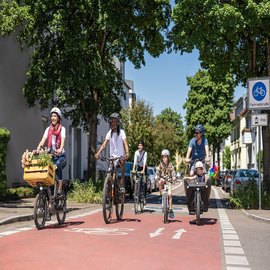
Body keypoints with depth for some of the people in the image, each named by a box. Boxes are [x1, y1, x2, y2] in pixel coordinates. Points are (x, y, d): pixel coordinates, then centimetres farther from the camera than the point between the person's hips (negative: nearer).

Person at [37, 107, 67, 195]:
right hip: (51, 155, 4)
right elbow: (43, 140, -2)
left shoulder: (62, 129, 1)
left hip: (61, 155, -4)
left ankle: (60, 189, -29)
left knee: (58, 164, -32)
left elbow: (63, 140, -16)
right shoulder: (48, 129, 10)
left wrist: (60, 149, -37)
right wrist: (38, 149, -22)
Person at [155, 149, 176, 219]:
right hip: (162, 179, 0)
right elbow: (157, 172, -10)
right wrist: (157, 177, -31)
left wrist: (174, 177, -34)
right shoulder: (160, 165, -2)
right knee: (160, 182, -38)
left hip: (168, 180, 0)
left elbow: (173, 172, -13)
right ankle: (161, 195, -19)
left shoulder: (170, 165, -3)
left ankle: (171, 210, -6)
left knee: (170, 194, -14)